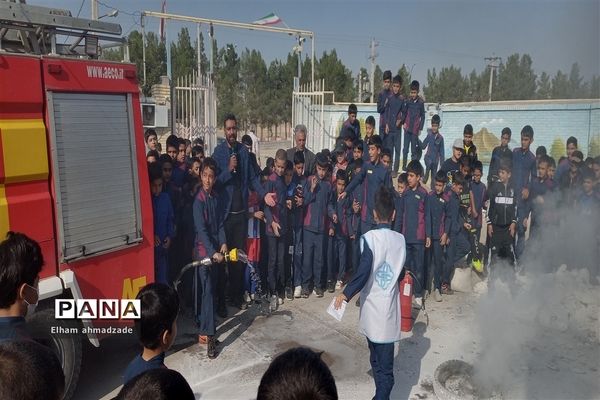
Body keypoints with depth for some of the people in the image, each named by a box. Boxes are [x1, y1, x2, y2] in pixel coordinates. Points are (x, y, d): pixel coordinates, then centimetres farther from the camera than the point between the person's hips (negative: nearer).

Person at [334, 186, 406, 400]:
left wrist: (346, 294, -9)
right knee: (385, 365, 5)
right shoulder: (400, 239, 0)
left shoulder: (370, 237, -13)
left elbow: (363, 273, -20)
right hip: (389, 309, 2)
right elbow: (398, 269, 10)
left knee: (377, 362, 15)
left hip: (371, 308, -2)